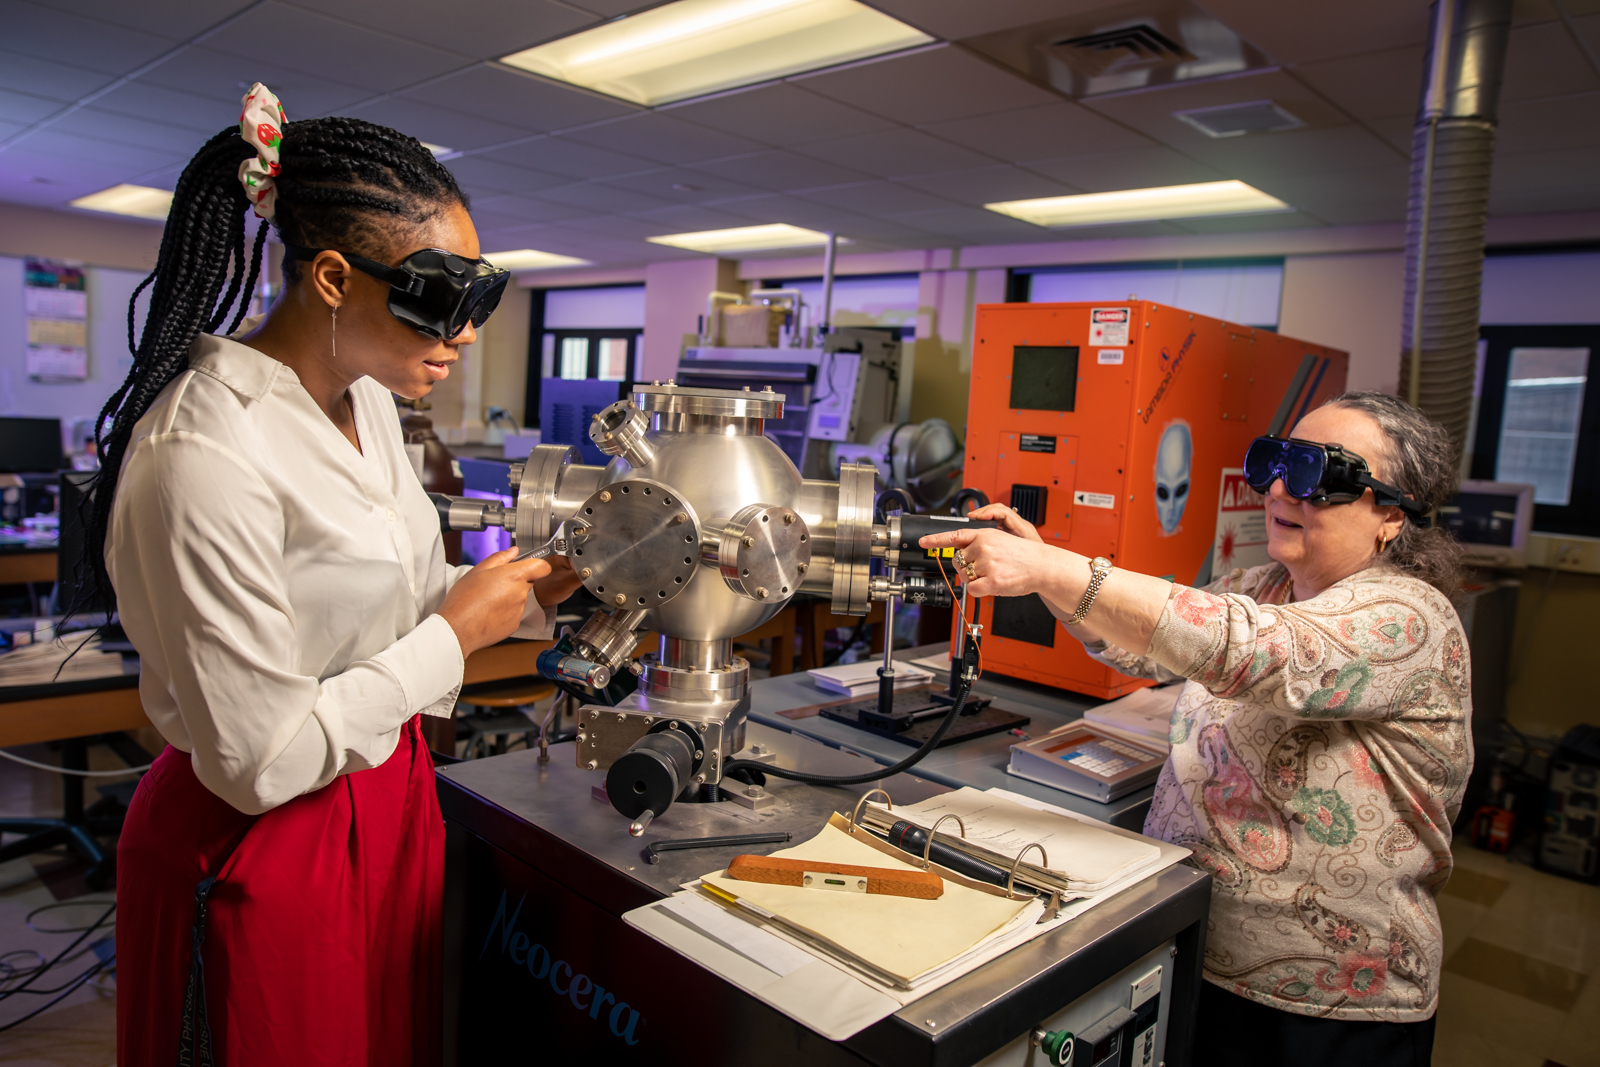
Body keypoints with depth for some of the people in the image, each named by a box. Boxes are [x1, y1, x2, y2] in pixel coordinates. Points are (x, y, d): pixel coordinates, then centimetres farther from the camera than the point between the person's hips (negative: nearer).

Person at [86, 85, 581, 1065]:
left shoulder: (366, 401, 0)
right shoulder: (203, 457, -27)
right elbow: (260, 761, -25)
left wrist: (530, 595, -4)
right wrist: (455, 634, -18)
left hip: (388, 798, 8)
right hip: (263, 848, -8)